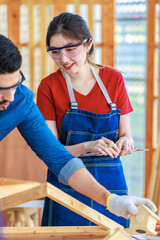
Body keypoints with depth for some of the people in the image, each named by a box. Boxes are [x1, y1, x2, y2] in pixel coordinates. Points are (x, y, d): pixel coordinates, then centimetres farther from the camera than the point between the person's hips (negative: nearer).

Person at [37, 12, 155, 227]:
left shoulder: (114, 79, 2)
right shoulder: (49, 87, -5)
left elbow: (126, 134, 8)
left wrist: (125, 142, -14)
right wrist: (88, 147, -24)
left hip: (112, 184, 2)